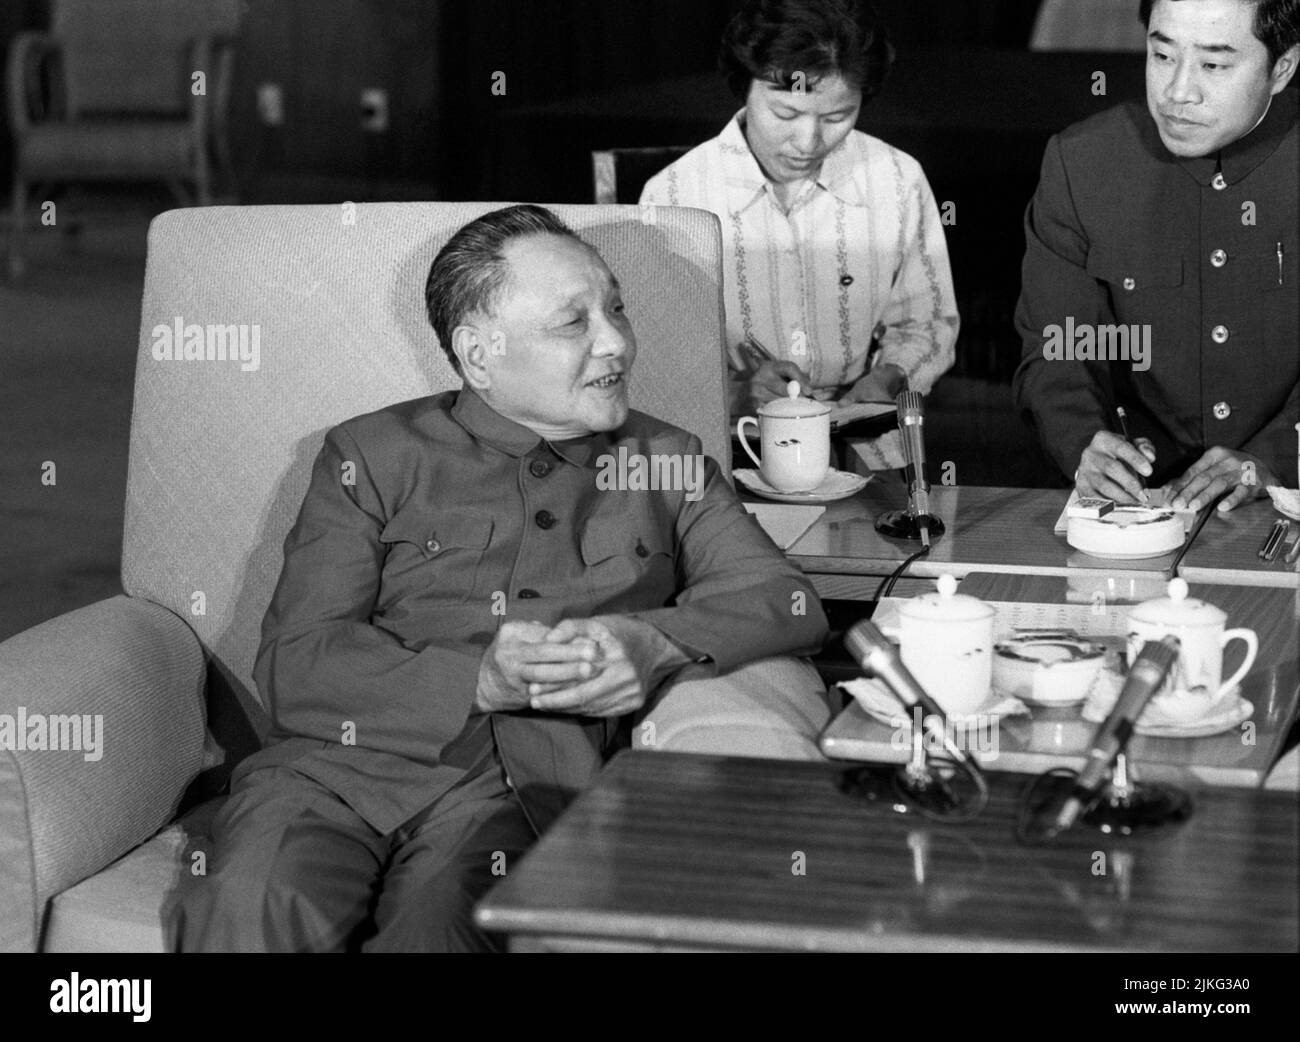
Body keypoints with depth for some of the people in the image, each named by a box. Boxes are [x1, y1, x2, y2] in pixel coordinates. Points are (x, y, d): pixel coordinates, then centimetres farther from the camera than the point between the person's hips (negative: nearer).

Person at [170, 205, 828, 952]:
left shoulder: (667, 464, 21)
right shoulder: (375, 456, 14)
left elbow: (789, 603, 9)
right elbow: (295, 665, 3)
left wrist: (652, 643, -11)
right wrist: (480, 680, -12)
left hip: (523, 786, 0)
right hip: (343, 763, 0)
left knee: (438, 917, -34)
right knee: (255, 909, -33)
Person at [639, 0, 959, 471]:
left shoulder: (900, 182, 3)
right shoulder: (673, 196, -5)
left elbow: (926, 323, 18)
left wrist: (887, 377, -3)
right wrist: (734, 393, -19)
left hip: (863, 451, 2)